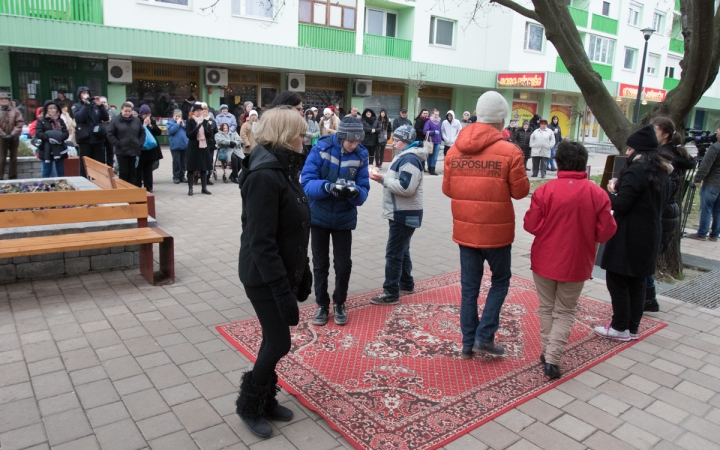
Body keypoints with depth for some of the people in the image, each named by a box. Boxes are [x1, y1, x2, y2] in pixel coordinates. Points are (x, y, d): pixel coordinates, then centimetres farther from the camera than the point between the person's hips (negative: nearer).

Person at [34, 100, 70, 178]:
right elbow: (38, 134, -10)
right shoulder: (41, 121, 0)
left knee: (61, 173, 10)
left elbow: (66, 133, 3)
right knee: (47, 172, 3)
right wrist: (49, 137, -24)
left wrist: (59, 137, -16)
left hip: (59, 150, 3)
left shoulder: (60, 120, 11)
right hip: (47, 151, -3)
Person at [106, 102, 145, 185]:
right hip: (122, 151, -3)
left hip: (135, 151, 3)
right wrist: (118, 144, -10)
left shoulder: (137, 120, 7)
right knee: (123, 173, 1)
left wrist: (140, 144, 2)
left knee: (133, 173, 8)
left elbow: (142, 132, 13)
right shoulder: (115, 121, -1)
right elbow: (110, 134, -2)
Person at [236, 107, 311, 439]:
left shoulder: (284, 169, 7)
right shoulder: (264, 177, -24)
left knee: (274, 340, 18)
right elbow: (261, 243, -26)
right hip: (265, 277, -9)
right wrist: (283, 292, -26)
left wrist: (302, 274, 16)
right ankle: (248, 406, 24)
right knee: (278, 343, 1)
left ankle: (266, 400, 36)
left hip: (284, 272, 9)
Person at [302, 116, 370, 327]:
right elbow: (307, 182, -19)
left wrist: (356, 192, -33)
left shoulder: (361, 155, -10)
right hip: (319, 216, -1)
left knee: (343, 264, 9)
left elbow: (364, 189, -10)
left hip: (344, 219, 1)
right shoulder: (320, 149, -16)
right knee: (320, 264, 12)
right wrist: (327, 186, -37)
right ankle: (322, 304, 29)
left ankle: (340, 304, 31)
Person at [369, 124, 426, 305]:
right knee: (401, 250, 19)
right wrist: (383, 178, 3)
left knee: (393, 253, -7)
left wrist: (383, 180, -20)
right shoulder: (404, 156, 14)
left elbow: (406, 187, -27)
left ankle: (391, 293, -2)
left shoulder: (410, 159, -19)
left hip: (405, 214, -11)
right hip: (400, 212, 11)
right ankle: (406, 283, 32)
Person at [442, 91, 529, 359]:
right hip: (496, 230, -3)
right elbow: (520, 191, -7)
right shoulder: (509, 151, -13)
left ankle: (468, 343, 21)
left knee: (469, 286, 13)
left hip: (465, 229, 4)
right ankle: (484, 336, 12)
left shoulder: (455, 150, -1)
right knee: (500, 280, 18)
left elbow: (447, 189, 5)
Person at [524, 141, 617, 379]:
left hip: (545, 261, 0)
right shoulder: (597, 193, -9)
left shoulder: (544, 190, -13)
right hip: (576, 264, 1)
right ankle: (553, 359, 6)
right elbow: (605, 233, -7)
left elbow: (531, 225, -10)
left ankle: (547, 351, 25)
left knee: (546, 308, 18)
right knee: (565, 312, 13)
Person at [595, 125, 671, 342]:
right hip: (650, 235, 9)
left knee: (617, 280, 3)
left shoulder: (635, 171, -18)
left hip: (629, 236, -9)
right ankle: (633, 327, 24)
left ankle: (620, 327, 11)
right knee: (637, 282, 16)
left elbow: (621, 204, -21)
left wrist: (611, 192, 0)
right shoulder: (662, 173, 10)